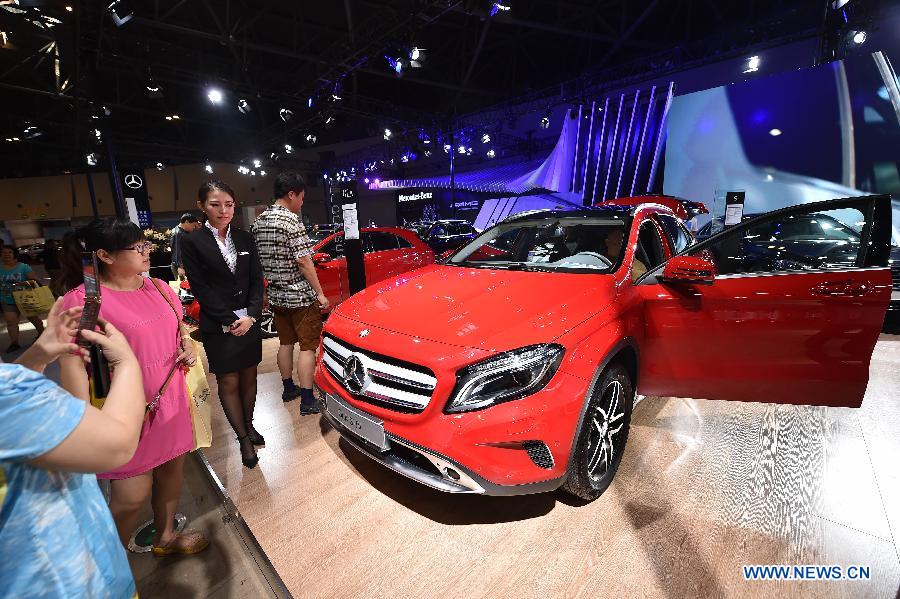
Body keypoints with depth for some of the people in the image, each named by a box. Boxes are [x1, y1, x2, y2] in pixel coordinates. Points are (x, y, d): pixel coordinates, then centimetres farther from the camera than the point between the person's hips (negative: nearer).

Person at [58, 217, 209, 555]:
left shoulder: (158, 288, 5)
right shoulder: (82, 301, -16)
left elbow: (179, 329, 19)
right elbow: (71, 363, -17)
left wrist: (188, 349, -1)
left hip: (171, 402, 7)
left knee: (171, 468, 20)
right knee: (132, 497, 2)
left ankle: (165, 537, 44)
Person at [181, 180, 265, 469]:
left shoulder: (244, 238, 5)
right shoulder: (193, 242, -5)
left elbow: (257, 279, 3)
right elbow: (200, 287, -9)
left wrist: (251, 315, -9)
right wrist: (230, 320, -13)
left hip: (249, 322, 4)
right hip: (218, 326, -3)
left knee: (249, 377, 13)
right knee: (229, 382, 5)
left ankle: (249, 426, 31)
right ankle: (243, 439, 18)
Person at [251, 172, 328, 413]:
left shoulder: (258, 221, 9)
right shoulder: (290, 220, -15)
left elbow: (258, 260, 13)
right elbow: (303, 261, -19)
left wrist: (272, 282, 19)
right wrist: (319, 293, -15)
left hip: (275, 296, 8)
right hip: (300, 296, -8)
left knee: (285, 342, 19)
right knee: (307, 346, 0)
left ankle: (288, 388, 32)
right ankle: (307, 400, 4)